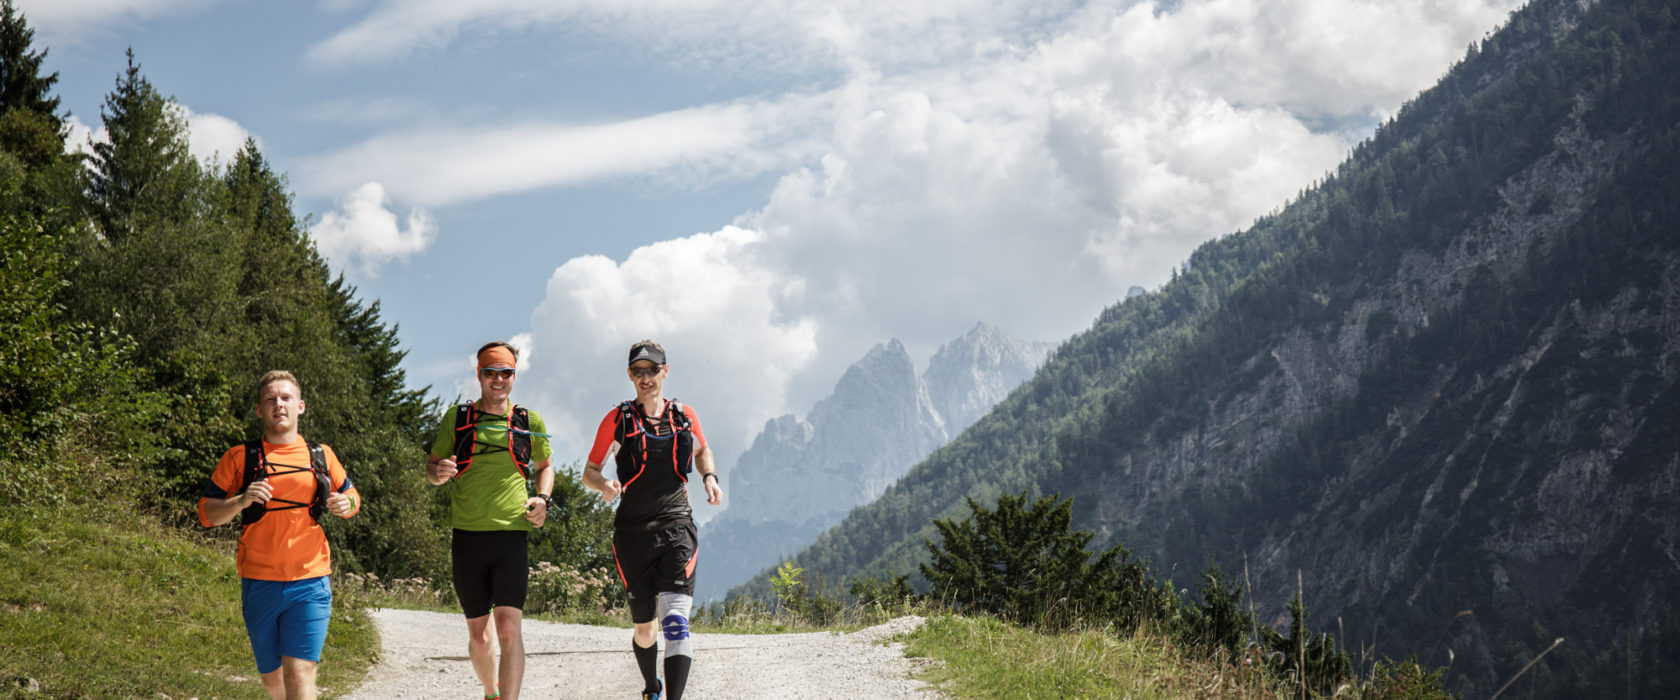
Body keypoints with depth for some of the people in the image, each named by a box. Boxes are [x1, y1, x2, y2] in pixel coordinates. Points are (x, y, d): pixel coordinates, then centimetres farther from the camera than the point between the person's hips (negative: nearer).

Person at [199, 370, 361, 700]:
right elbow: (206, 512, 3)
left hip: (310, 582, -1)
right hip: (259, 583, 1)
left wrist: (347, 504, -2)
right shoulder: (240, 458, 3)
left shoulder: (321, 456, 8)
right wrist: (241, 501, -17)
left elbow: (352, 495, 22)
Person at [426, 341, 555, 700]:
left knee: (509, 629, -15)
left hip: (511, 536, -1)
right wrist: (439, 472, -12)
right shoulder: (456, 419, 6)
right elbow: (431, 468, 13)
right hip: (467, 537, 1)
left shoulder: (530, 422, 7)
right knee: (477, 633, 10)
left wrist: (543, 498, 2)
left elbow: (545, 466, 22)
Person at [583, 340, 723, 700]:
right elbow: (589, 471, 6)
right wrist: (604, 484, -17)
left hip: (677, 528, 0)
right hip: (633, 533, 0)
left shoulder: (684, 416, 7)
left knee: (675, 618, -19)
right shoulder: (617, 420, 2)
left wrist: (709, 477, 6)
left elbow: (702, 450, 26)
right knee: (644, 629, 9)